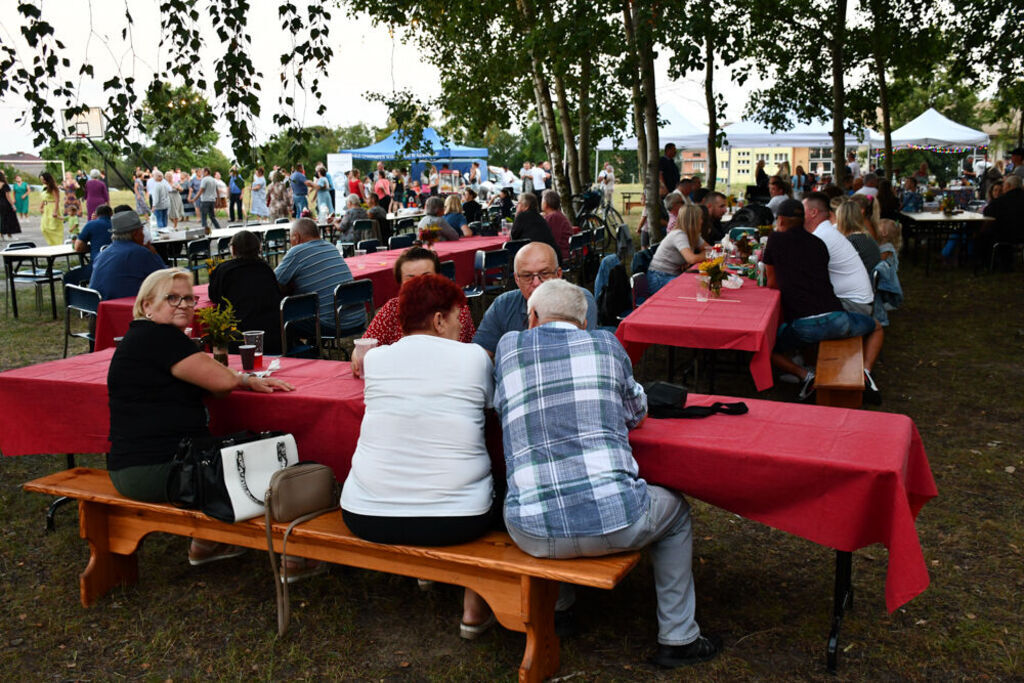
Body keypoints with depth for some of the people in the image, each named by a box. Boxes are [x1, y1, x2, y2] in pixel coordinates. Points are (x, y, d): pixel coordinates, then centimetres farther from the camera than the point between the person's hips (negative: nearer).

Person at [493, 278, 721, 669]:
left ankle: (557, 608, 48)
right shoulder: (606, 344, 7)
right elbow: (637, 414, 22)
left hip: (532, 533, 2)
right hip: (612, 522, -2)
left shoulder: (508, 347, 8)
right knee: (674, 509, 30)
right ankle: (678, 639, 34)